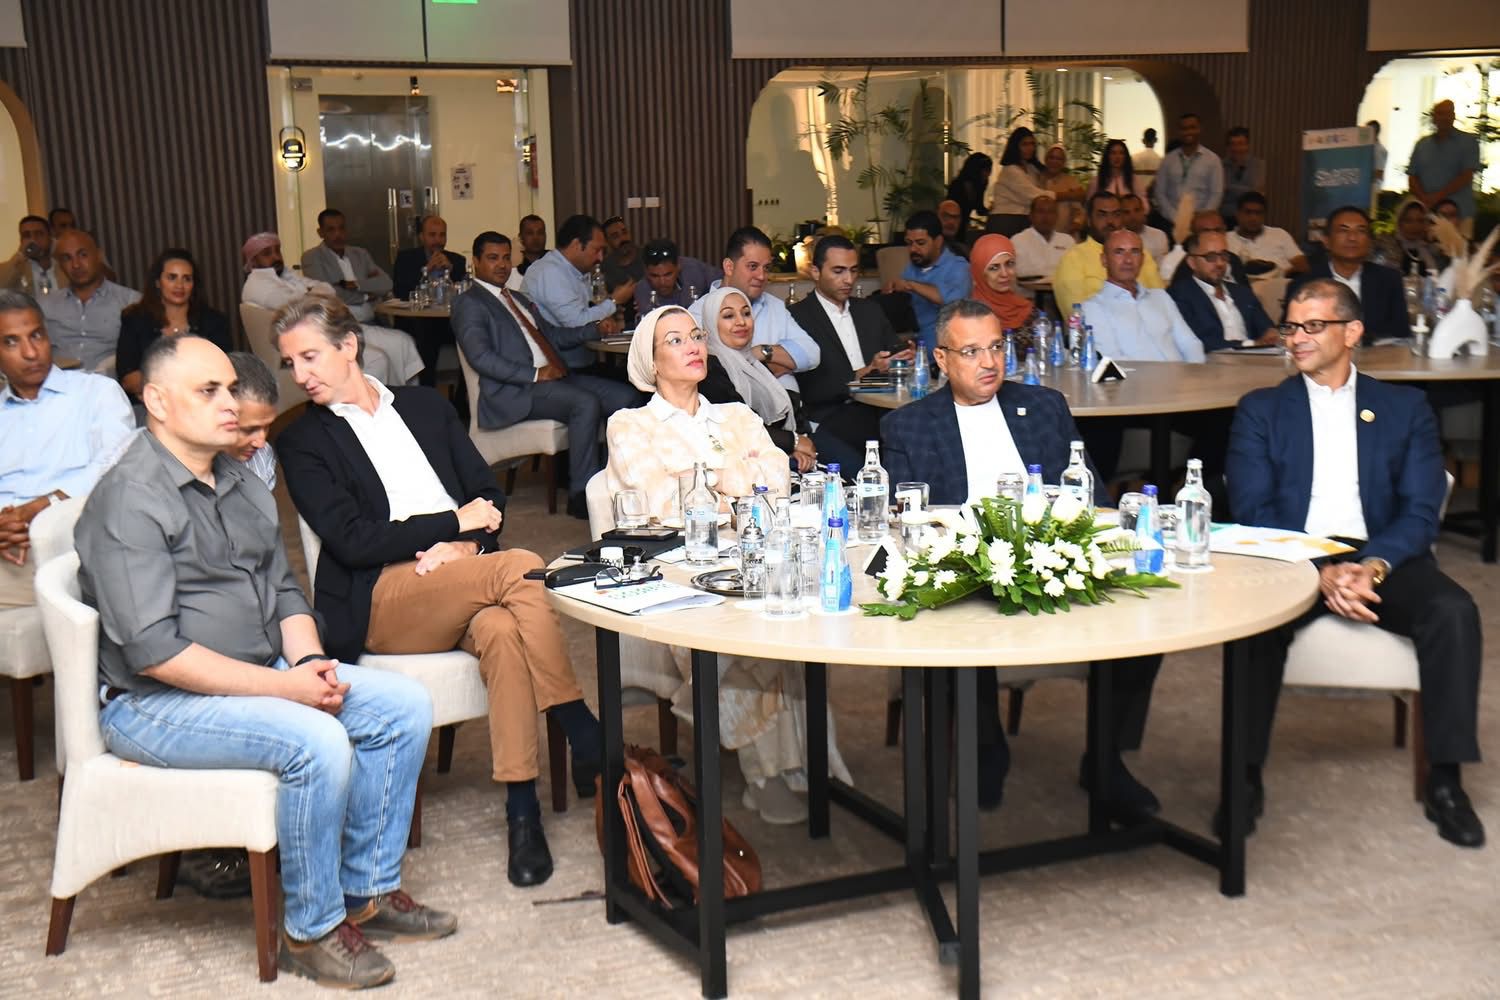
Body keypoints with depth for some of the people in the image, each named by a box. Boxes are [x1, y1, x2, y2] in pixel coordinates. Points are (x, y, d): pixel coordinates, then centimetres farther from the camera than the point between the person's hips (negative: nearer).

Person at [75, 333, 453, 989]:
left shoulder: (240, 482, 12)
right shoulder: (128, 500, -17)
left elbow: (284, 590, 16)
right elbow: (153, 651, -24)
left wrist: (310, 661, -5)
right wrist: (283, 686, -23)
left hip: (263, 675, 9)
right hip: (153, 703, -9)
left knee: (404, 704, -3)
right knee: (318, 742, -30)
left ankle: (370, 889, 7)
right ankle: (313, 931, -11)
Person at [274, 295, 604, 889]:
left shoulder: (425, 406, 21)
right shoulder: (302, 444, 9)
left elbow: (488, 494, 15)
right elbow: (353, 540, -5)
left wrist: (460, 547, -6)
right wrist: (454, 521, -7)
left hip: (465, 577, 3)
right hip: (381, 605, -3)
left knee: (501, 628, -35)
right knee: (522, 568, -30)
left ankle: (522, 807, -33)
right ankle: (586, 740, -25)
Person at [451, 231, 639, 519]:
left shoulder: (518, 299, 28)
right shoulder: (469, 303, 0)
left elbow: (552, 336, 28)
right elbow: (481, 357, -13)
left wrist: (595, 329, 12)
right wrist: (534, 374, -17)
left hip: (555, 376, 8)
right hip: (515, 390, -8)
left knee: (626, 397, -10)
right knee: (586, 403, -32)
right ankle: (582, 495, -25)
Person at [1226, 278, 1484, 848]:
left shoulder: (1406, 408, 15)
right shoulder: (1260, 410, 13)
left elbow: (1422, 512, 4)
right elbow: (1253, 512, 0)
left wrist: (1374, 566, -18)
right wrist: (1319, 572, -17)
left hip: (1382, 558, 1)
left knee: (1454, 610, -28)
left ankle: (1445, 781, -16)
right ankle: (1246, 777, -22)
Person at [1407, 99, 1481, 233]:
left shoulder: (1468, 142, 5)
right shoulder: (1422, 144, 15)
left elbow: (1466, 177, -4)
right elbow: (1412, 177, 10)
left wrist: (1437, 197, -12)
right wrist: (1425, 199, -8)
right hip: (1425, 212, 3)